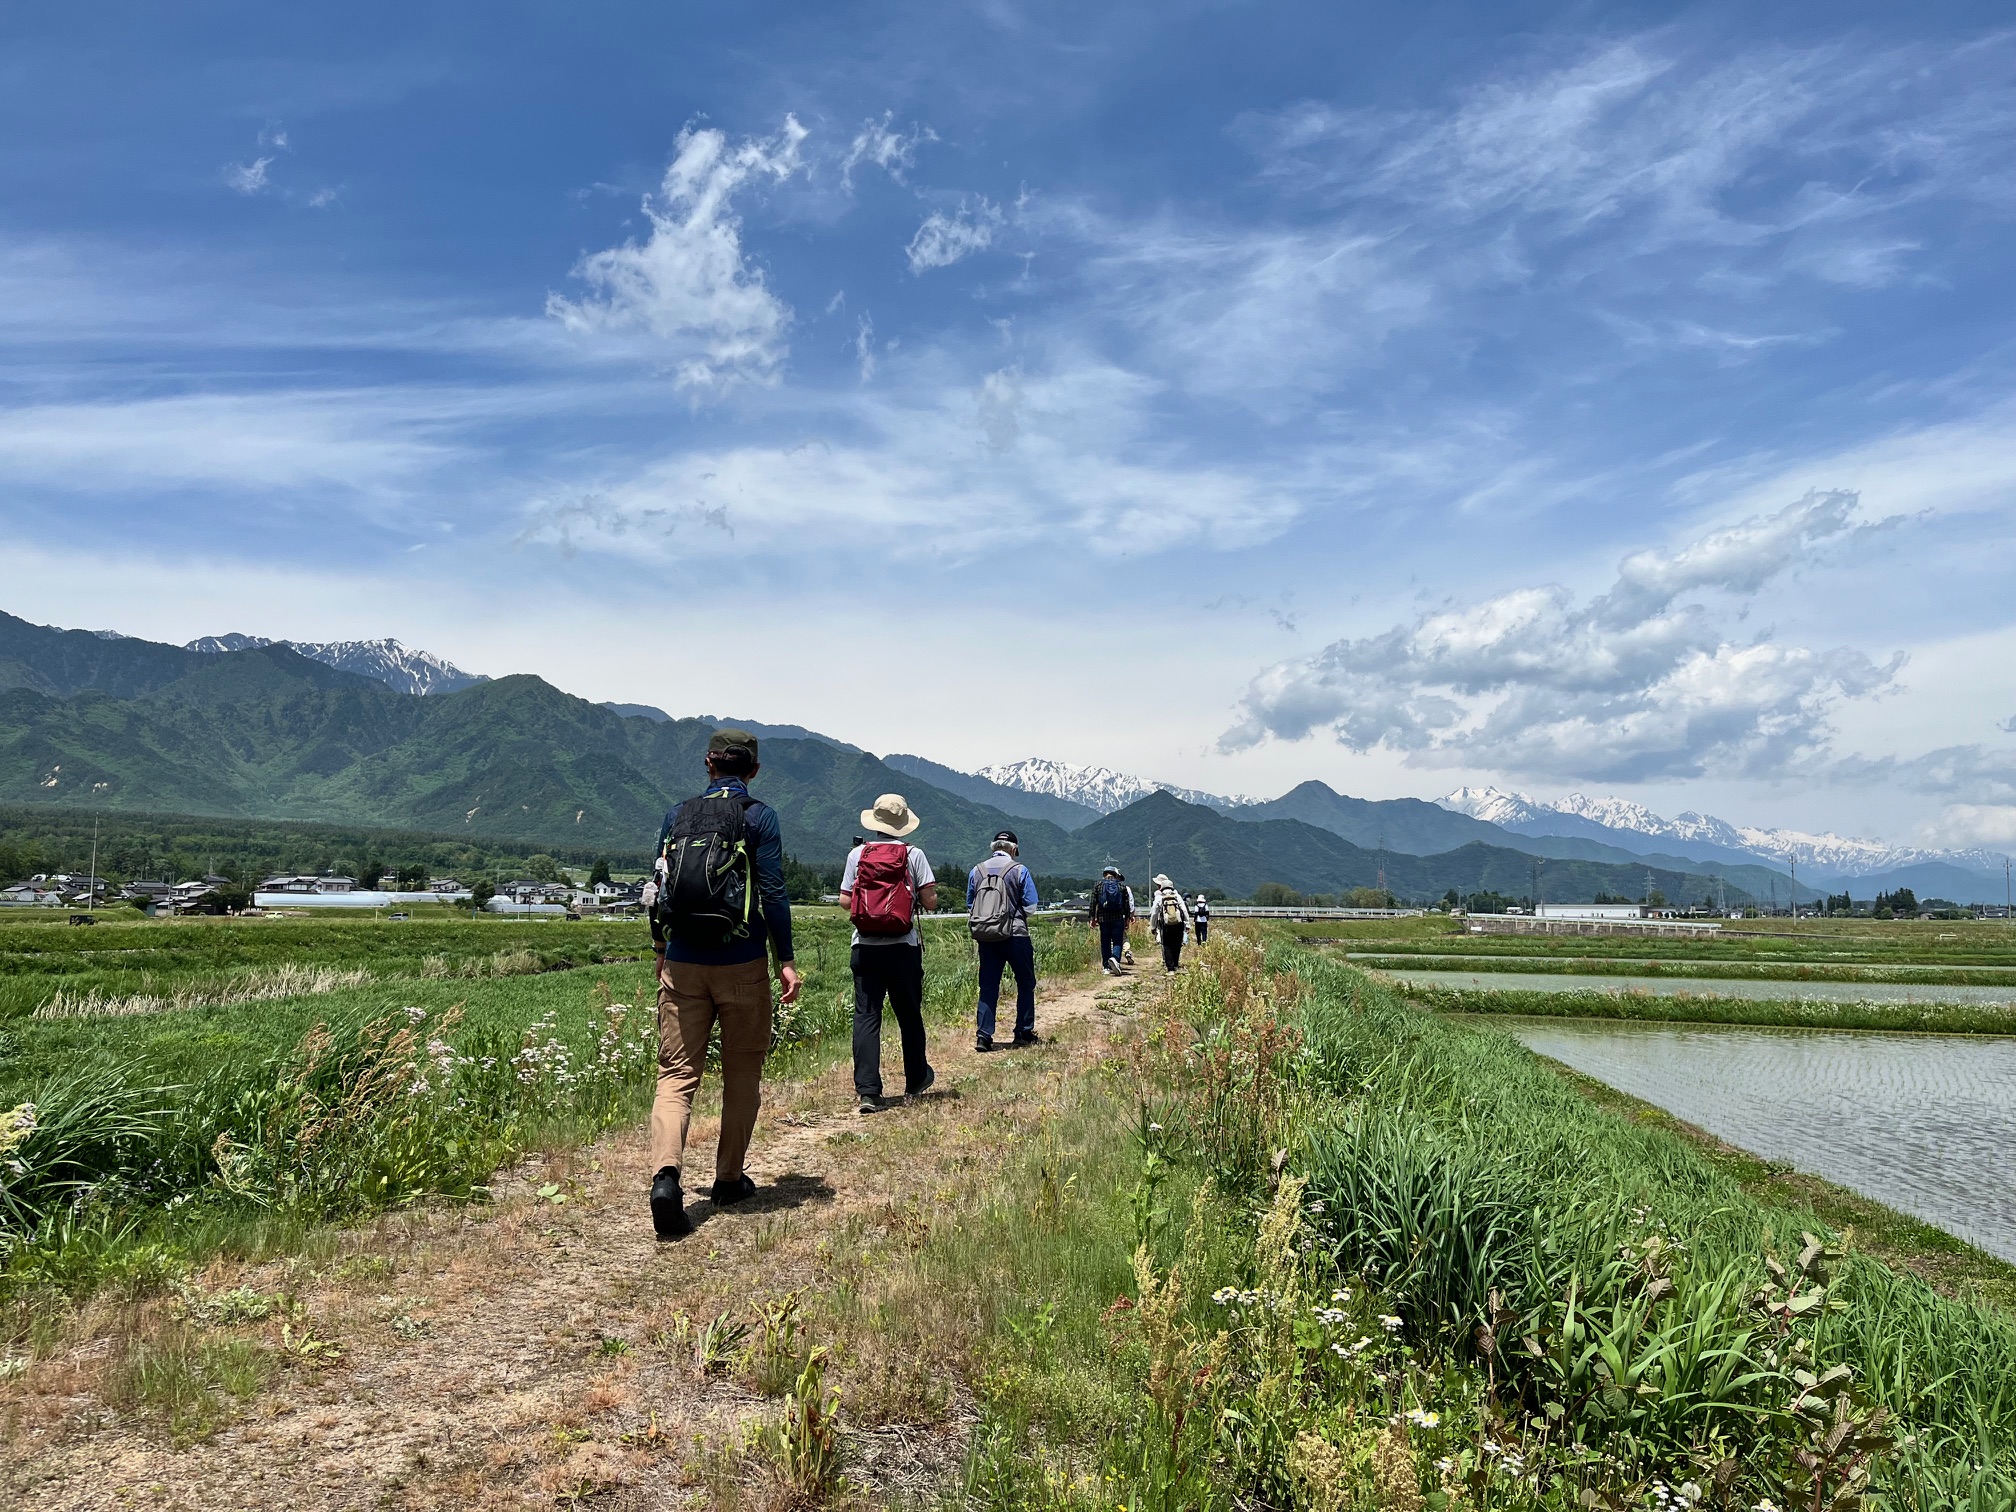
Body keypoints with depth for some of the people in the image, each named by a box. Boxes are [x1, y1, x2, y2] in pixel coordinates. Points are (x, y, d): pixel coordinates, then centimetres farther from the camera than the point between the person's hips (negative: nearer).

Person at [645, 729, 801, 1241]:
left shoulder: (678, 816, 7)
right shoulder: (759, 818, -4)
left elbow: (659, 888, 11)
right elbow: (772, 892, -9)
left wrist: (662, 952, 24)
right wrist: (786, 960, -3)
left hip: (682, 964, 3)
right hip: (741, 965, -2)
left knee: (676, 1073, 3)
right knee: (742, 1073, 12)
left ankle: (665, 1173, -18)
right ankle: (729, 1179, 20)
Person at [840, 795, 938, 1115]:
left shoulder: (857, 854, 1)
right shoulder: (913, 855, -3)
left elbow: (845, 901, 1)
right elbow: (930, 902, -5)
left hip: (865, 947, 1)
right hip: (903, 947, -1)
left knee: (866, 1016, 1)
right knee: (909, 1015, 14)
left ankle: (868, 1090, -7)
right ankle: (916, 1081, 30)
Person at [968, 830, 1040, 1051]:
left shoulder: (976, 871, 7)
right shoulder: (1019, 870, -4)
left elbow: (969, 905, 12)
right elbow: (1030, 905, -4)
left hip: (984, 937, 4)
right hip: (1014, 935, -3)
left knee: (988, 986, 7)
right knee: (1025, 983, 11)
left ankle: (983, 1036, 1)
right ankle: (1024, 1033, 13)